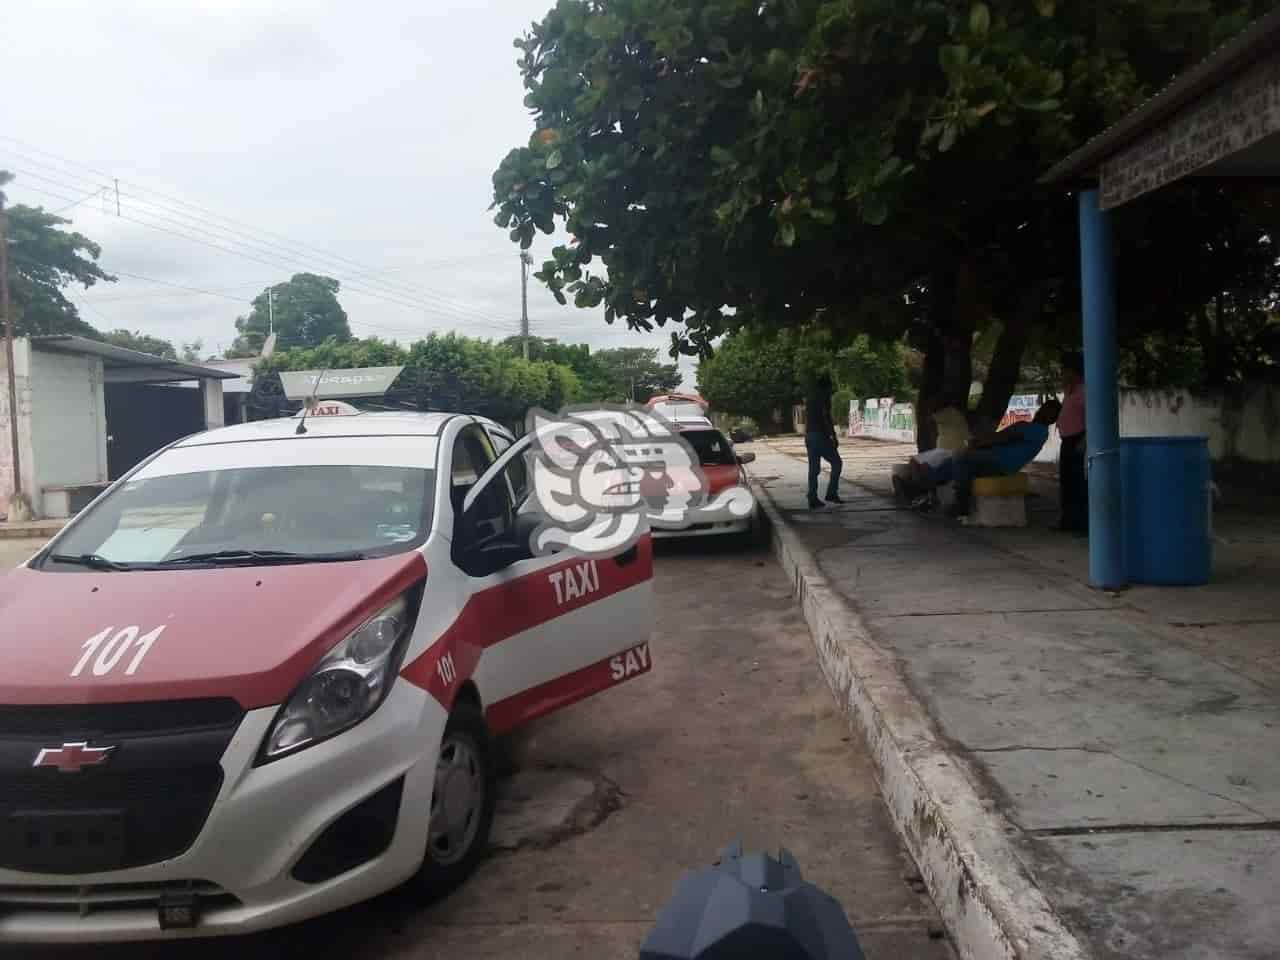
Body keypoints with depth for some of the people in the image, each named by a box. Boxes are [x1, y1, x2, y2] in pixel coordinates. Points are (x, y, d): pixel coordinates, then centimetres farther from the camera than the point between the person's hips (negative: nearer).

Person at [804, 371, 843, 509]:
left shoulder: (810, 397, 17)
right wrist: (834, 437, -13)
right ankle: (831, 493, 0)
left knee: (813, 468, 7)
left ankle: (813, 500, 3)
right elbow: (826, 417, -15)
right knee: (836, 462, 4)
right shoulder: (824, 396, -8)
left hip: (809, 435, 8)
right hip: (821, 435, -8)